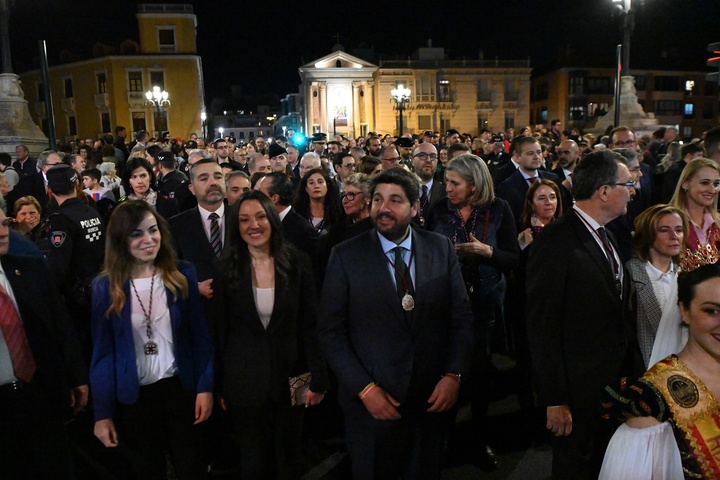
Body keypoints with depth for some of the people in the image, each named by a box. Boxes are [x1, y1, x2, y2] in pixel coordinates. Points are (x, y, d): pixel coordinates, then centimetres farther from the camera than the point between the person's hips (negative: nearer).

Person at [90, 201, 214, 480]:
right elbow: (103, 352, -4)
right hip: (133, 398, 0)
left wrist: (205, 386, -9)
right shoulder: (105, 287, -8)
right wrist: (102, 414, -3)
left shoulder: (183, 275, -8)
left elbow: (200, 335, -4)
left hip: (181, 388, 0)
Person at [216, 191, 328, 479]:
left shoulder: (297, 262, -7)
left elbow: (310, 325, -5)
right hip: (244, 380, 0)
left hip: (290, 376, 0)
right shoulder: (227, 267, -6)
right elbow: (219, 329, -2)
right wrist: (220, 386, 0)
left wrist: (318, 379, -6)